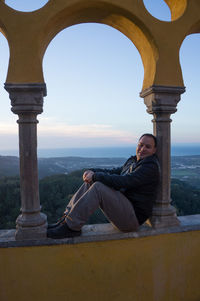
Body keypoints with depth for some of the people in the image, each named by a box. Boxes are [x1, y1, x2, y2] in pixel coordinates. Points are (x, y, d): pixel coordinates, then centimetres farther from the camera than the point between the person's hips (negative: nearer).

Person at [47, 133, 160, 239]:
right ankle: (66, 219, -4)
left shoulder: (151, 167, -14)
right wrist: (92, 171, 0)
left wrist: (95, 176, -17)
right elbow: (113, 172, 19)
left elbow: (122, 181, -24)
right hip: (122, 205, 9)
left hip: (134, 216, -9)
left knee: (98, 187, -26)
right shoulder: (132, 161, 16)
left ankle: (71, 227, -21)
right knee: (90, 182, 0)